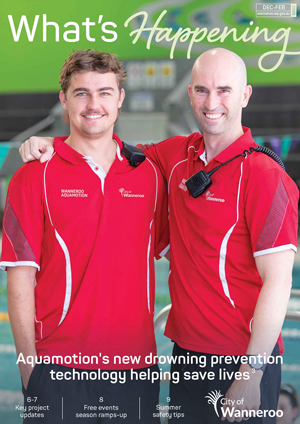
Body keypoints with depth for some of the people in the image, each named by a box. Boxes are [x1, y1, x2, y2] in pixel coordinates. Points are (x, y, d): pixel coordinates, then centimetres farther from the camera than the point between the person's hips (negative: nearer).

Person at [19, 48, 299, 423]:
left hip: (242, 360, -6)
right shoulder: (178, 156, 4)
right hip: (187, 350, 6)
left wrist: (251, 376, -18)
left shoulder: (265, 177, -15)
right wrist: (51, 144, 4)